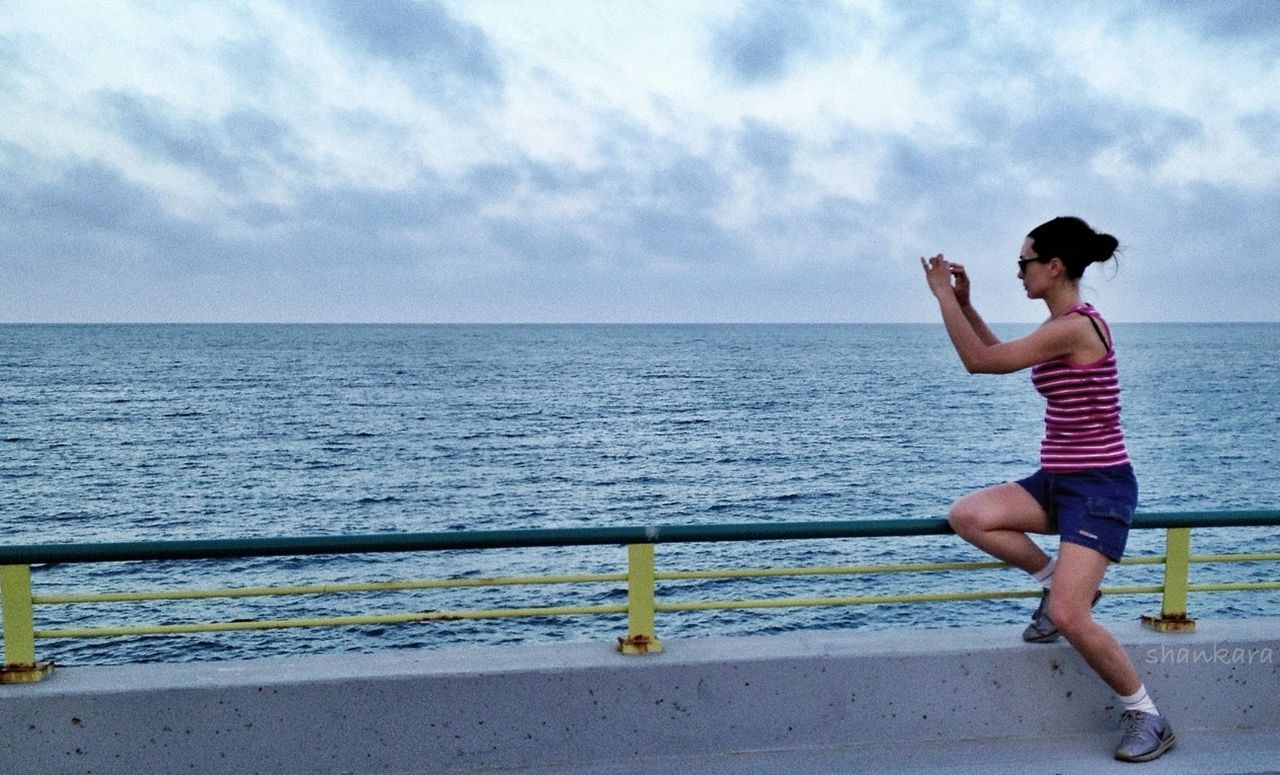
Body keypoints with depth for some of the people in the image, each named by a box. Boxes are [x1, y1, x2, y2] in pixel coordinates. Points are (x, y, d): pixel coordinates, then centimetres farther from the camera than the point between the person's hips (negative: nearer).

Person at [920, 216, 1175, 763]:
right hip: (1058, 479, 9)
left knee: (1069, 616, -15)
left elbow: (979, 361, -21)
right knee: (966, 516, -8)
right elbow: (1002, 354, 26)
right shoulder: (1062, 325, 9)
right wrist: (964, 303, 14)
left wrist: (943, 295, -13)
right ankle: (1056, 581, 12)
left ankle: (1148, 719, 8)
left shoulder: (1075, 326, -21)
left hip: (1099, 486, -9)